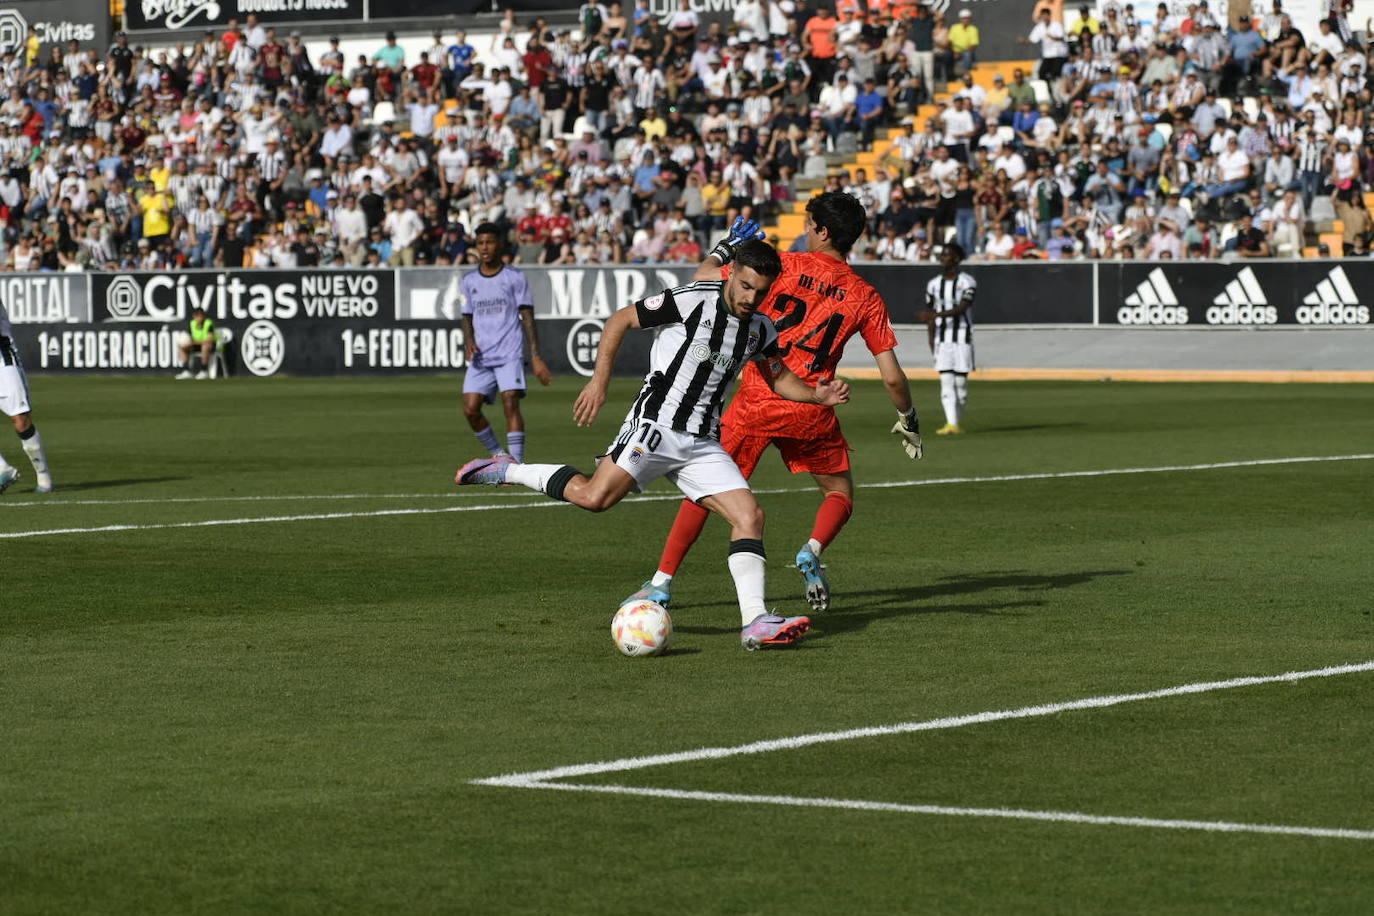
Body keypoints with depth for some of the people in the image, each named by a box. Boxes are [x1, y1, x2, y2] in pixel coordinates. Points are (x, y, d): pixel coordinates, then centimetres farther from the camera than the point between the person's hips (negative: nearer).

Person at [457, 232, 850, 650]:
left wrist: (818, 396, 7)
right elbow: (620, 320, -2)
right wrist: (599, 381, -8)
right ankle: (504, 471, -2)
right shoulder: (692, 301, -10)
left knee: (750, 516, -8)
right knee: (593, 497, -22)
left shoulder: (760, 329, 11)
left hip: (702, 443, 6)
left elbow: (780, 378, 27)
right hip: (655, 425, -6)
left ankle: (755, 623, -9)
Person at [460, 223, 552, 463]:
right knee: (470, 409, -7)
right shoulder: (468, 280, 13)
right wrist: (469, 343, -2)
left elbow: (527, 317, 1)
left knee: (510, 403, -18)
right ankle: (500, 457, 11)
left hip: (510, 355, -4)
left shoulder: (515, 277, 2)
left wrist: (535, 357, -6)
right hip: (481, 357, 4)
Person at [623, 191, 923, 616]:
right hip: (810, 412, 1)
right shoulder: (865, 297, 3)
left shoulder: (786, 266, -4)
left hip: (755, 402, -1)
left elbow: (705, 276, 0)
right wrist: (908, 421, 19)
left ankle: (662, 582, 9)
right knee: (840, 493, 21)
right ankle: (812, 550, -8)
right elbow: (892, 377, 2)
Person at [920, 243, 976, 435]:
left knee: (961, 380, 1)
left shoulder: (967, 282, -4)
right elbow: (930, 314, 12)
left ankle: (958, 422, 14)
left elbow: (961, 308, -17)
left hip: (962, 338, -3)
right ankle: (951, 424, -14)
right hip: (942, 338, 3)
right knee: (946, 381, -7)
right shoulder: (934, 284, 10)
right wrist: (931, 341, 5)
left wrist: (936, 314, -28)